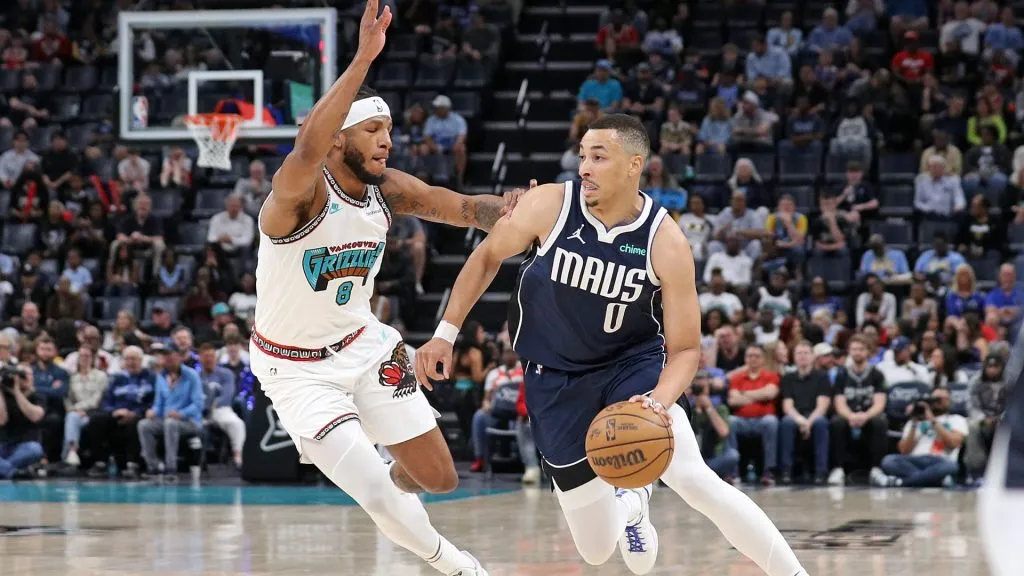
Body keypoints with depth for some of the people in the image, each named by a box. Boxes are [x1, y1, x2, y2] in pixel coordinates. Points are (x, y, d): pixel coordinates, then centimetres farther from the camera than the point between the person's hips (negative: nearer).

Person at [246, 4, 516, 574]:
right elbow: (307, 150, -50)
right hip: (297, 369, -6)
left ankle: (394, 481, 45)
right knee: (377, 496, -13)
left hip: (364, 345, 6)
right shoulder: (301, 193, -28)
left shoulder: (390, 190, -7)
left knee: (438, 478, 9)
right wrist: (362, 60, -59)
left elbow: (465, 207, -10)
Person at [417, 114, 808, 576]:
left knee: (695, 480, -27)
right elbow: (488, 257, 2)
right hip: (555, 379, 1)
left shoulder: (666, 243, -19)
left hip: (633, 363, -1)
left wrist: (659, 402, -32)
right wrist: (446, 333, -1)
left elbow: (684, 349, -13)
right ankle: (630, 506, 41)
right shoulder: (549, 206, -18)